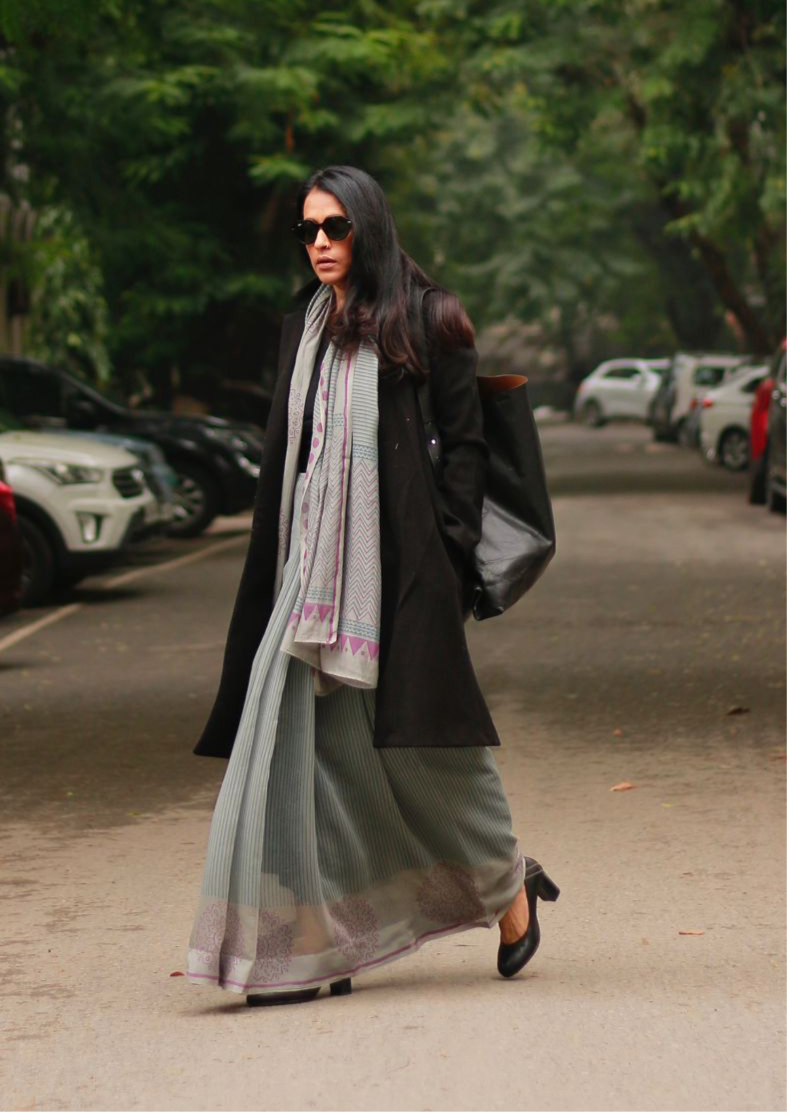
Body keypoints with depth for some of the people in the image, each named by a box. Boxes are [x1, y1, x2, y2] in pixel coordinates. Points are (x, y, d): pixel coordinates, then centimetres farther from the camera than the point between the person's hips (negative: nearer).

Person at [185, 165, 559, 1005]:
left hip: (396, 557, -5)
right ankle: (313, 944, 0)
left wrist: (446, 550, -10)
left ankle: (508, 881, 26)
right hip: (315, 557, 5)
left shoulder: (423, 318, -1)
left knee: (418, 736, 2)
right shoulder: (305, 328, 15)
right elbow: (282, 454, 17)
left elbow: (465, 440, -3)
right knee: (306, 740, -2)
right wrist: (280, 562, 11)